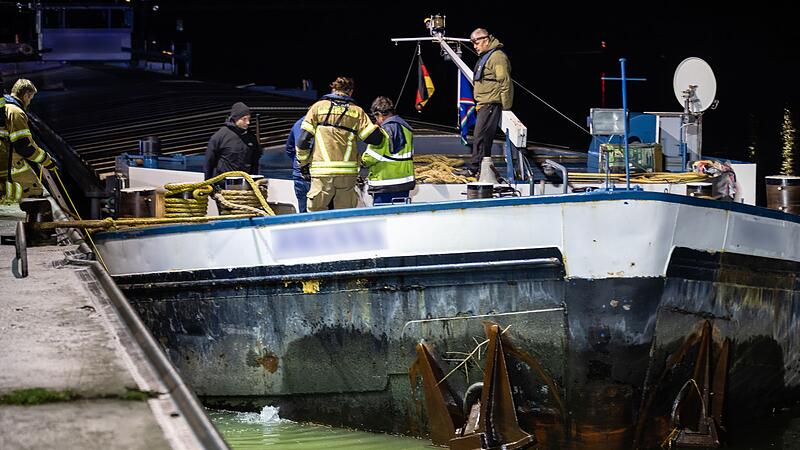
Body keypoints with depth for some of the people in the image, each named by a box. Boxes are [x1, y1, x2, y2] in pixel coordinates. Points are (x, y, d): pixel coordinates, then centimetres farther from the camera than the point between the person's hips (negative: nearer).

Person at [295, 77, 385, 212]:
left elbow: (304, 139, 2)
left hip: (322, 171, -1)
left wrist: (303, 163, 12)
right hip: (348, 171, 1)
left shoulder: (318, 107, 6)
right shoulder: (357, 111, 7)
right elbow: (375, 137, 0)